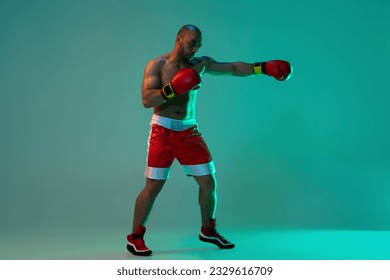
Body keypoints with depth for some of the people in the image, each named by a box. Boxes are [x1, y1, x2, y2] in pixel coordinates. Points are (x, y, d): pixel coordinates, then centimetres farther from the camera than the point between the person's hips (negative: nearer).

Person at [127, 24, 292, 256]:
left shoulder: (201, 64, 7)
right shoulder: (157, 65, -4)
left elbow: (233, 68, 8)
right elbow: (146, 100, -15)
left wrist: (263, 68, -2)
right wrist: (173, 89, -27)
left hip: (189, 131, 5)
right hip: (163, 131, -4)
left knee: (209, 182, 5)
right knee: (154, 186, -4)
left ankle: (208, 230, 27)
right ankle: (135, 237, 13)